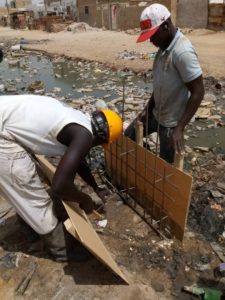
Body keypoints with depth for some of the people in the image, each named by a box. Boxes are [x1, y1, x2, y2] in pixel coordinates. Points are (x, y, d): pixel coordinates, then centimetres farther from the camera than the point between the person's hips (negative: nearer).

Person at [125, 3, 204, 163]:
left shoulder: (183, 52, -25)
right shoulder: (164, 47, 3)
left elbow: (198, 92, -25)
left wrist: (179, 128, -28)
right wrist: (147, 109, 9)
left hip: (171, 121, -9)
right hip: (157, 113, 9)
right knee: (129, 136, 18)